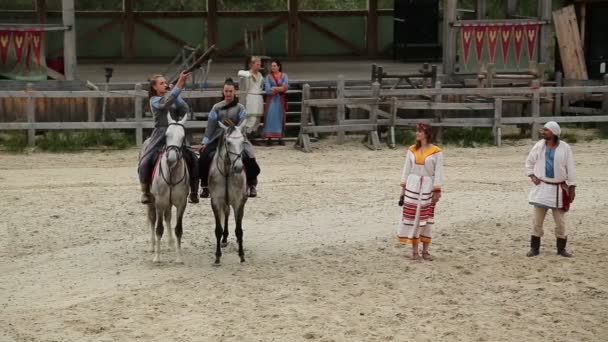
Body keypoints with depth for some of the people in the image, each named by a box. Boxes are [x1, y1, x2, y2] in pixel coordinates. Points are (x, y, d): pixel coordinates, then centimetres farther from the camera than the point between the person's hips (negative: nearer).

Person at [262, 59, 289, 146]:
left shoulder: (284, 76, 8)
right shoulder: (268, 77, 5)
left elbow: (285, 87, -7)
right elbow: (268, 90, -7)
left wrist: (274, 89, -16)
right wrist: (280, 88, -10)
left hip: (281, 100, 1)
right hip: (271, 100, -1)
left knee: (280, 117, 1)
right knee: (270, 117, -9)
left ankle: (280, 138, 3)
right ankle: (269, 138, -11)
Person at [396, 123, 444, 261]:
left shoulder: (436, 151, -4)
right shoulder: (412, 150, 6)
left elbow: (438, 172, -5)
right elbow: (406, 169, 9)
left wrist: (437, 191, -11)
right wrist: (403, 188, 6)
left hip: (427, 187, -2)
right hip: (412, 186, 2)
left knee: (426, 218, 2)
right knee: (412, 216, 0)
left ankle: (425, 251, 9)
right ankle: (414, 251, 5)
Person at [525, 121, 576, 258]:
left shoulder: (564, 148, -6)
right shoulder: (539, 146, 0)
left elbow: (570, 168, -3)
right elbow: (529, 162, 13)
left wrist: (572, 187, -5)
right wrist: (532, 176, 0)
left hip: (559, 189, -1)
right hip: (541, 187, 1)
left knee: (560, 221, 6)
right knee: (537, 220, 3)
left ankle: (561, 248, 17)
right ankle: (534, 247, 11)